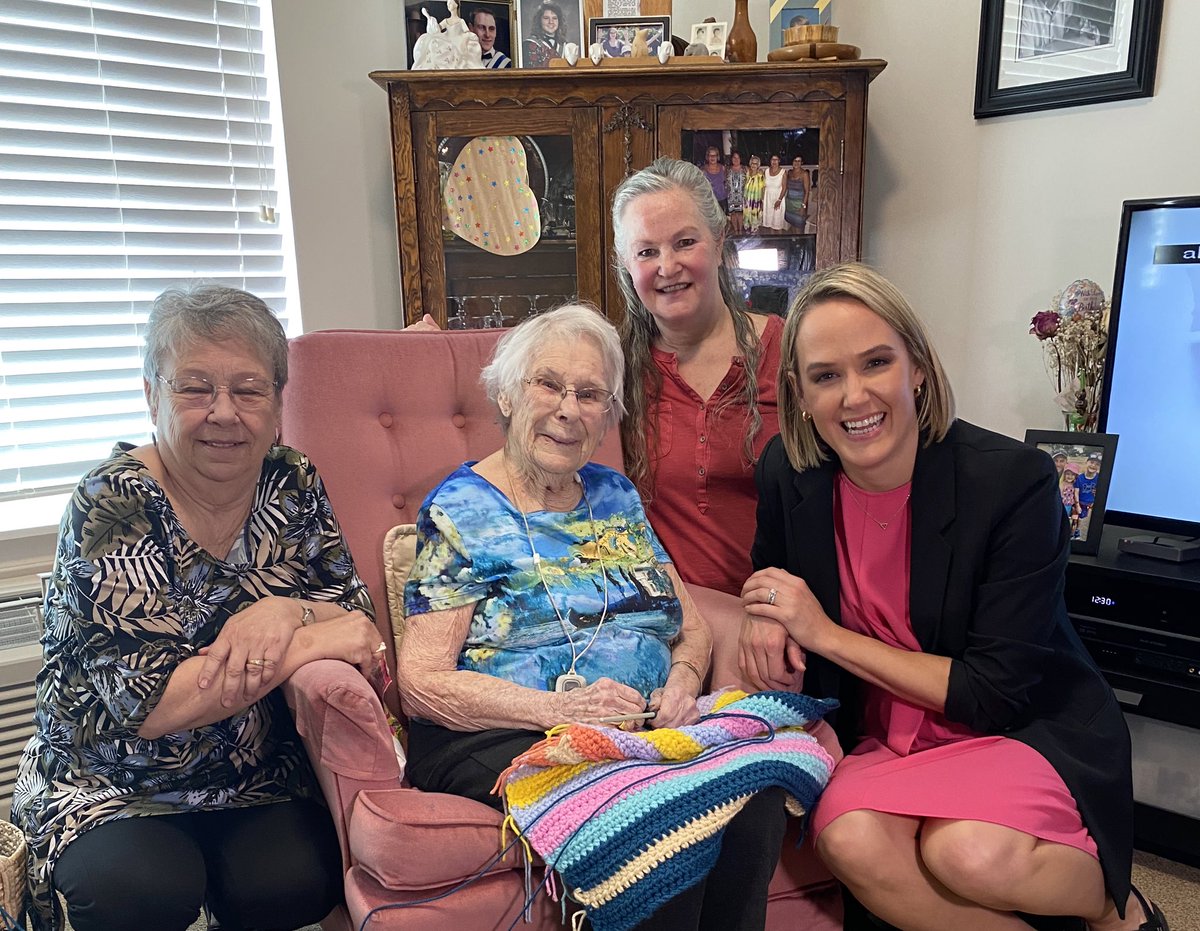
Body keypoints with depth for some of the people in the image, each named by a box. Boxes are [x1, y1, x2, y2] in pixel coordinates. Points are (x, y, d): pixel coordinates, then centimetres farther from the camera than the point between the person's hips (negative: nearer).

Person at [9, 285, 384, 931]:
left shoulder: (292, 485, -4)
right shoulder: (110, 507, -16)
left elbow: (358, 617, -3)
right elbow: (144, 702, -24)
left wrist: (287, 611, -24)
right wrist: (309, 642, -25)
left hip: (258, 781, 3)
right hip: (111, 787, -2)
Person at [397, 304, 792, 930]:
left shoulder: (616, 495, 15)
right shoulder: (462, 511, -2)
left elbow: (691, 625, 17)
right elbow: (421, 682, -10)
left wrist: (683, 679, -6)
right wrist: (559, 708, -21)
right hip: (500, 738, -4)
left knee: (756, 794, -25)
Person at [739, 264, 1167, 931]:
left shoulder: (1015, 480, -20)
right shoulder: (789, 472, -9)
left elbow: (997, 692, -19)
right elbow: (772, 571, 12)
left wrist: (825, 633, -21)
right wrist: (767, 618, -13)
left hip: (1028, 728, -3)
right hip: (886, 739, 4)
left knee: (969, 851, -32)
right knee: (850, 839, -27)